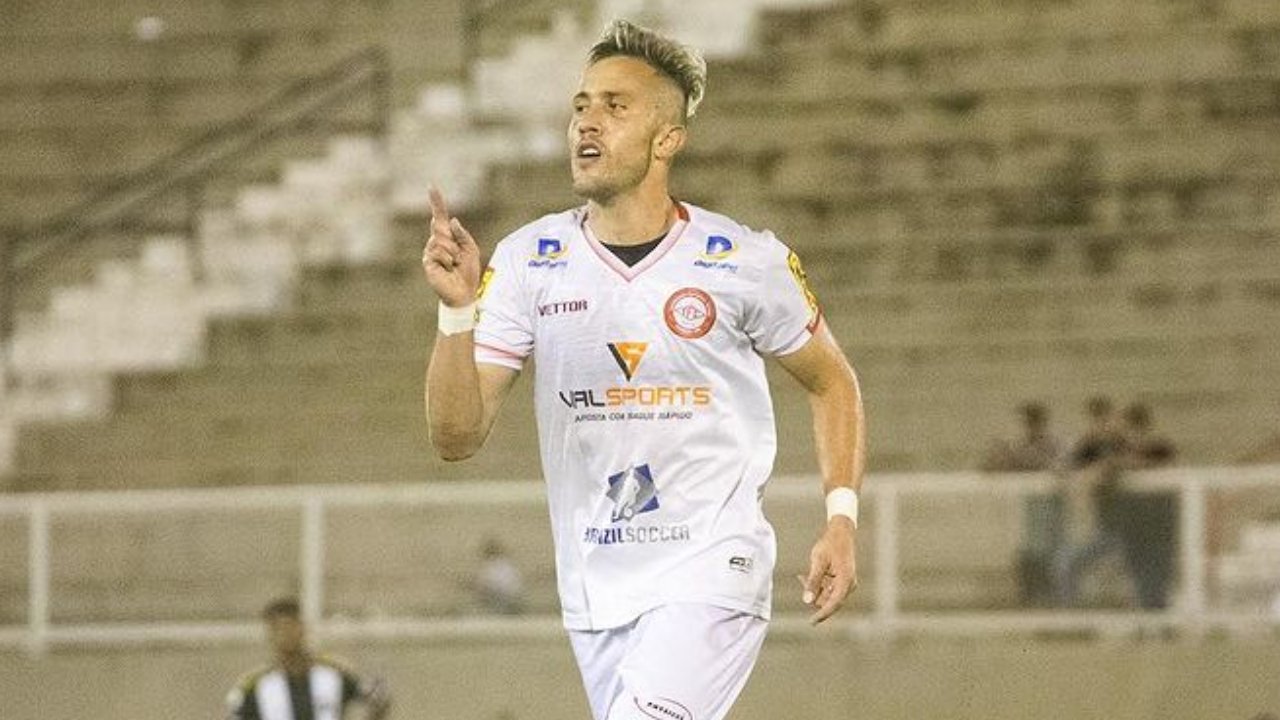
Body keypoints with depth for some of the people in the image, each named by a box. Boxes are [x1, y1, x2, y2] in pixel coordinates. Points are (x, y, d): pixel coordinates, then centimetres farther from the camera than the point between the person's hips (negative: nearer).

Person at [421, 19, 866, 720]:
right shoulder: (528, 261, 0)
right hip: (594, 590, 4)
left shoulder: (744, 262, -5)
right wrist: (458, 309, -18)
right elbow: (456, 437, -4)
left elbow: (830, 382, 11)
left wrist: (842, 520, -1)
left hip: (712, 575, -4)